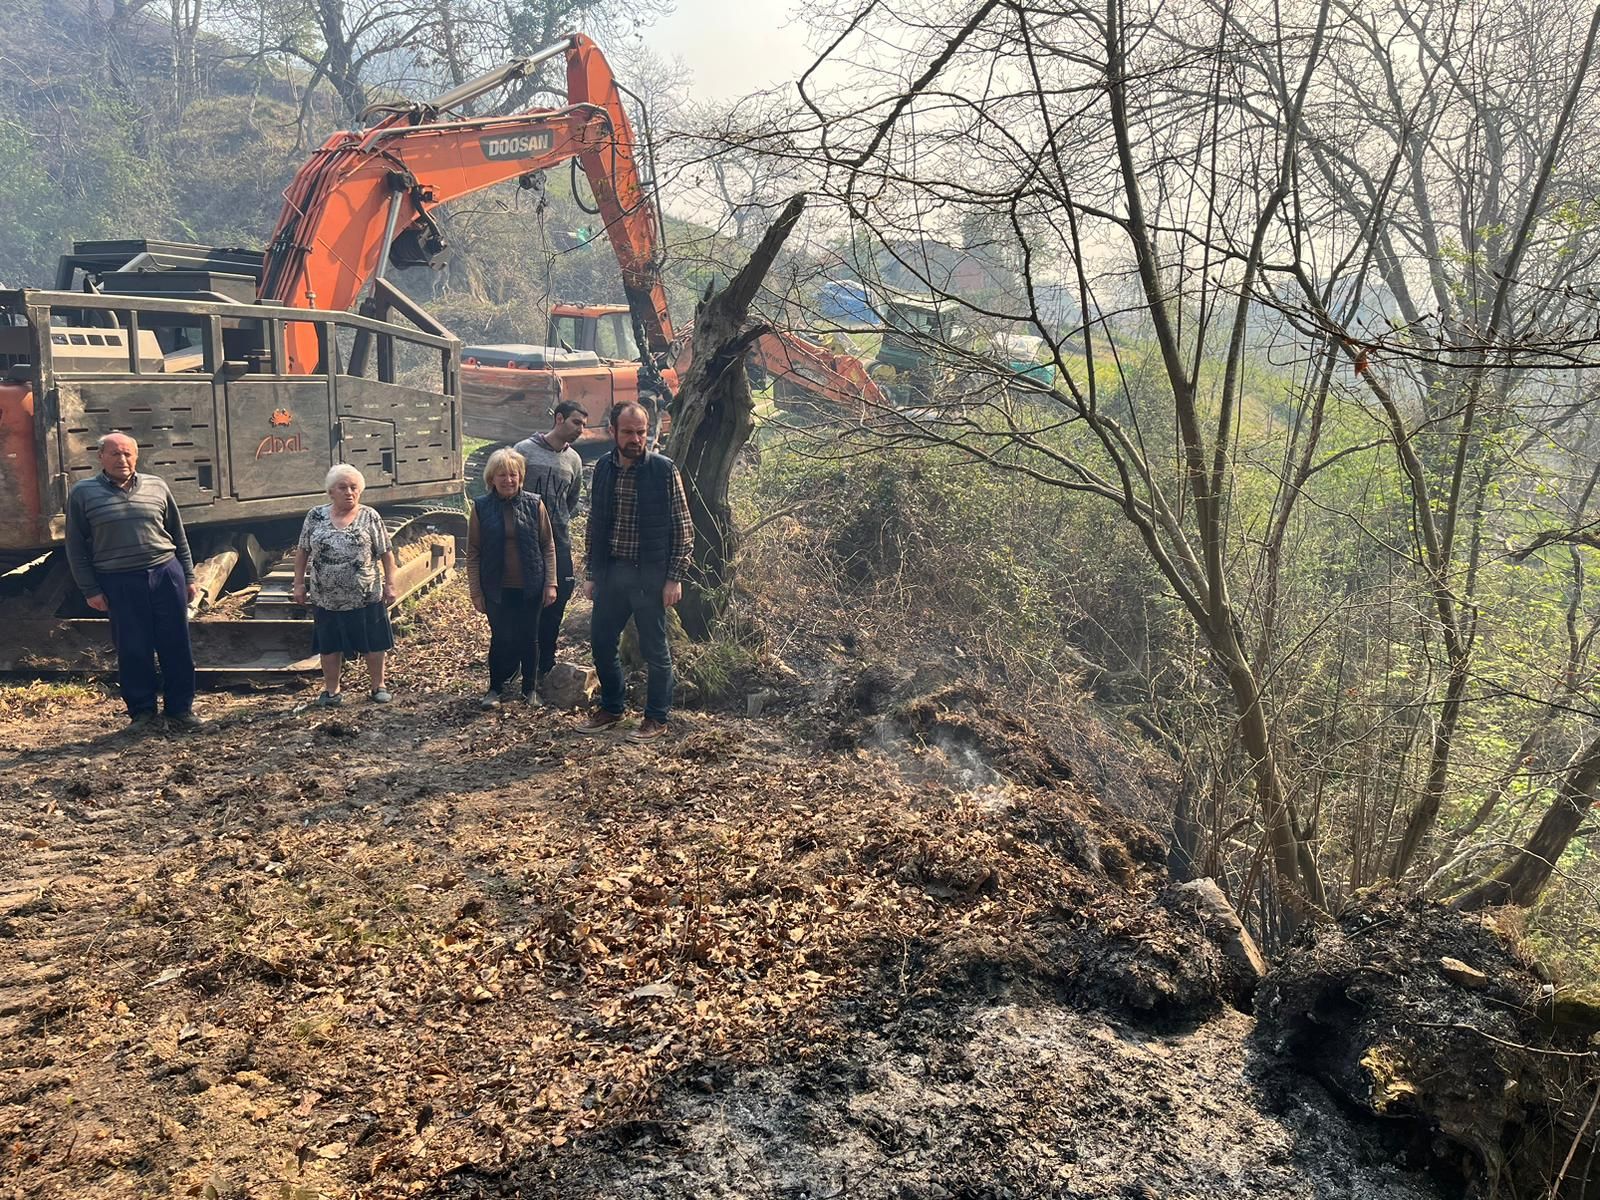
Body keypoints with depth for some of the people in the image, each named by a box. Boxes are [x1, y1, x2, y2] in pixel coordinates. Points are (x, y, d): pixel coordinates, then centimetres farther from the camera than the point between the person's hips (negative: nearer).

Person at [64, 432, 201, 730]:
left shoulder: (157, 487, 8)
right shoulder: (83, 493, 2)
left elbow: (179, 537, 14)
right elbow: (76, 547, 3)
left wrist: (188, 577, 11)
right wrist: (90, 590, -2)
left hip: (166, 574, 2)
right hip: (119, 584, -2)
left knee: (176, 646, 5)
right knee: (133, 650, 4)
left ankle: (180, 708, 16)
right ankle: (141, 709, 18)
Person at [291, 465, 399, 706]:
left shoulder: (370, 517, -2)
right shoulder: (316, 516, 3)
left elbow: (386, 553, -1)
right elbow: (302, 551, 8)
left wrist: (390, 584, -5)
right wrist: (299, 583, 4)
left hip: (366, 596, -2)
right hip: (327, 598, 2)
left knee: (374, 643, 6)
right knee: (329, 645, 11)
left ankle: (378, 686, 21)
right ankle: (331, 690, 24)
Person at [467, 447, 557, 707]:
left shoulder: (534, 504, -1)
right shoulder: (481, 507, -3)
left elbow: (548, 547, 2)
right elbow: (473, 553, 0)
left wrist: (550, 583, -3)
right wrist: (476, 592, -2)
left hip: (530, 588, 1)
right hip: (497, 588, -1)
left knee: (529, 639, 9)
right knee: (501, 639, 2)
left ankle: (530, 688, 25)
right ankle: (495, 688, 20)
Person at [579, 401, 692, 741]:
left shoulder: (664, 470, -9)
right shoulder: (603, 468, 4)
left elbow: (683, 529, -7)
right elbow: (594, 524, 11)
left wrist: (674, 578, -11)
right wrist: (590, 574, 10)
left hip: (650, 574, -5)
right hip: (610, 571, 5)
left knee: (654, 649, 5)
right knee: (601, 641, 13)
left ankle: (656, 718, 20)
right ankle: (611, 707, 32)